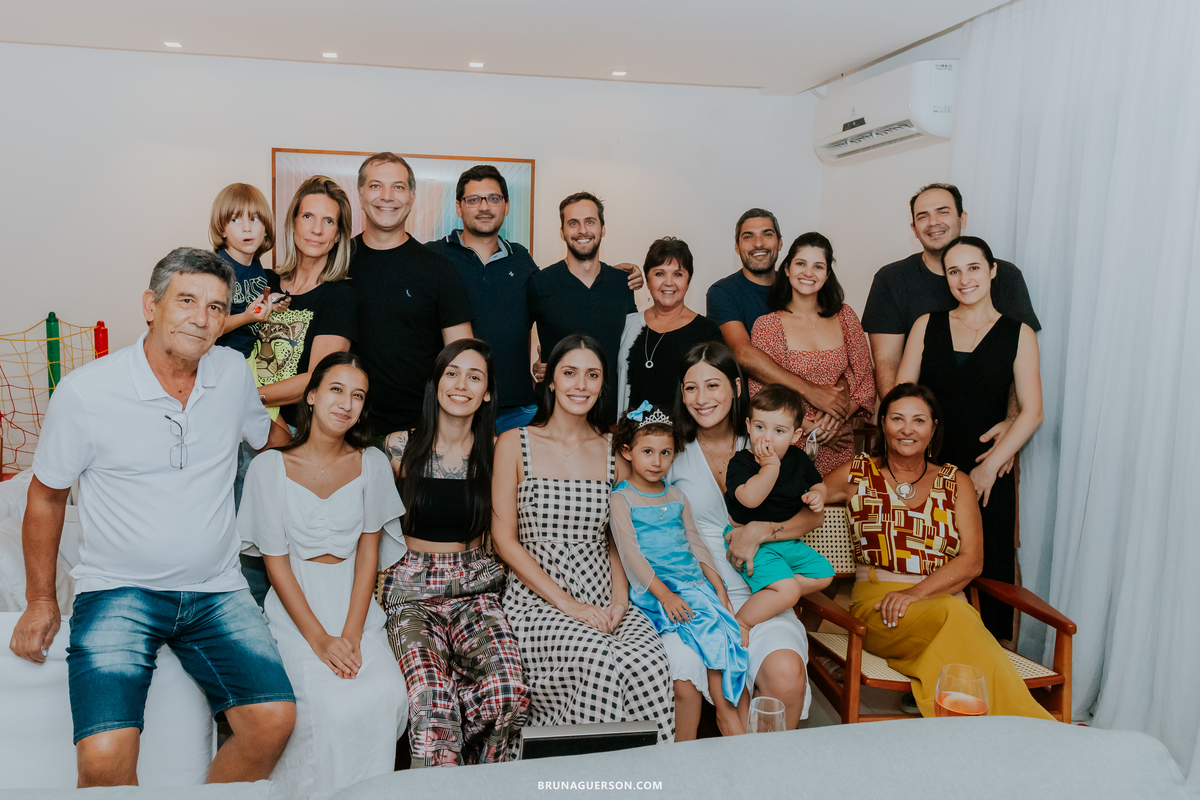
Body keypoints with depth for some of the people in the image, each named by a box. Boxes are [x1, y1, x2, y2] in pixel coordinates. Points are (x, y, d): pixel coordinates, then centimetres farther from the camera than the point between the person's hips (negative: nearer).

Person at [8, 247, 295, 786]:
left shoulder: (234, 372, 2)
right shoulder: (84, 392, -8)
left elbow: (264, 435, 25)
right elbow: (46, 496, 6)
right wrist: (41, 600, 10)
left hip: (216, 590, 3)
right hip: (119, 591, -3)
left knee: (274, 720, -14)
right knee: (105, 758, -22)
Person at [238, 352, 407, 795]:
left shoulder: (371, 463, 5)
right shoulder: (271, 466, -3)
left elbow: (368, 552, 3)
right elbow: (275, 560, -4)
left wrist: (351, 634, -10)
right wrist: (319, 638, -13)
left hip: (355, 600, 2)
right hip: (295, 603, -2)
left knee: (384, 694, -24)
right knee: (328, 703, -26)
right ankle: (319, 792, 2)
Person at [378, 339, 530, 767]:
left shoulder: (494, 453, 5)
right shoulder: (400, 447, 2)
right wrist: (383, 579, -2)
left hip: (474, 587, 1)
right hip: (411, 589, -1)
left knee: (509, 691, -26)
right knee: (431, 697, -31)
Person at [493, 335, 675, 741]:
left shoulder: (613, 453, 12)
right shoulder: (514, 445, 1)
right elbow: (505, 540, -2)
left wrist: (620, 600, -3)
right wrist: (567, 603, -11)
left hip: (604, 603, 3)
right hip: (535, 602, -3)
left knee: (651, 662, -27)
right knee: (607, 662, -31)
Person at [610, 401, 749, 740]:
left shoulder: (676, 497, 19)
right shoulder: (621, 499, 1)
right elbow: (630, 553, -7)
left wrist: (718, 585, 6)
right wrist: (664, 594, -16)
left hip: (694, 583, 5)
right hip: (654, 589, -5)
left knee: (729, 631, -17)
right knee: (709, 629, -25)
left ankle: (742, 722, -15)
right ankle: (727, 712, -13)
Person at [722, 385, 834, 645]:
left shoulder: (799, 459, 3)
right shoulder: (741, 462, -16)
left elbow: (816, 483, 20)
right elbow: (751, 498, -34)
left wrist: (817, 496, -3)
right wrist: (771, 465, -32)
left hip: (787, 540, 8)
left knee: (824, 574, 7)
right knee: (786, 590, -23)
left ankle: (765, 596, 2)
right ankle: (741, 623, -6)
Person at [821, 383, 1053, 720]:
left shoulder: (956, 483, 17)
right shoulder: (857, 475, 16)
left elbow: (972, 561, 5)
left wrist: (915, 593, -12)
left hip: (947, 600, 2)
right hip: (878, 604, -2)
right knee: (955, 617, -36)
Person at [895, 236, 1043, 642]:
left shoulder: (1018, 334, 4)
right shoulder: (926, 325, 8)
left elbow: (1031, 412, -1)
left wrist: (991, 464, -10)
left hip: (989, 474, -1)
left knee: (989, 569, 0)